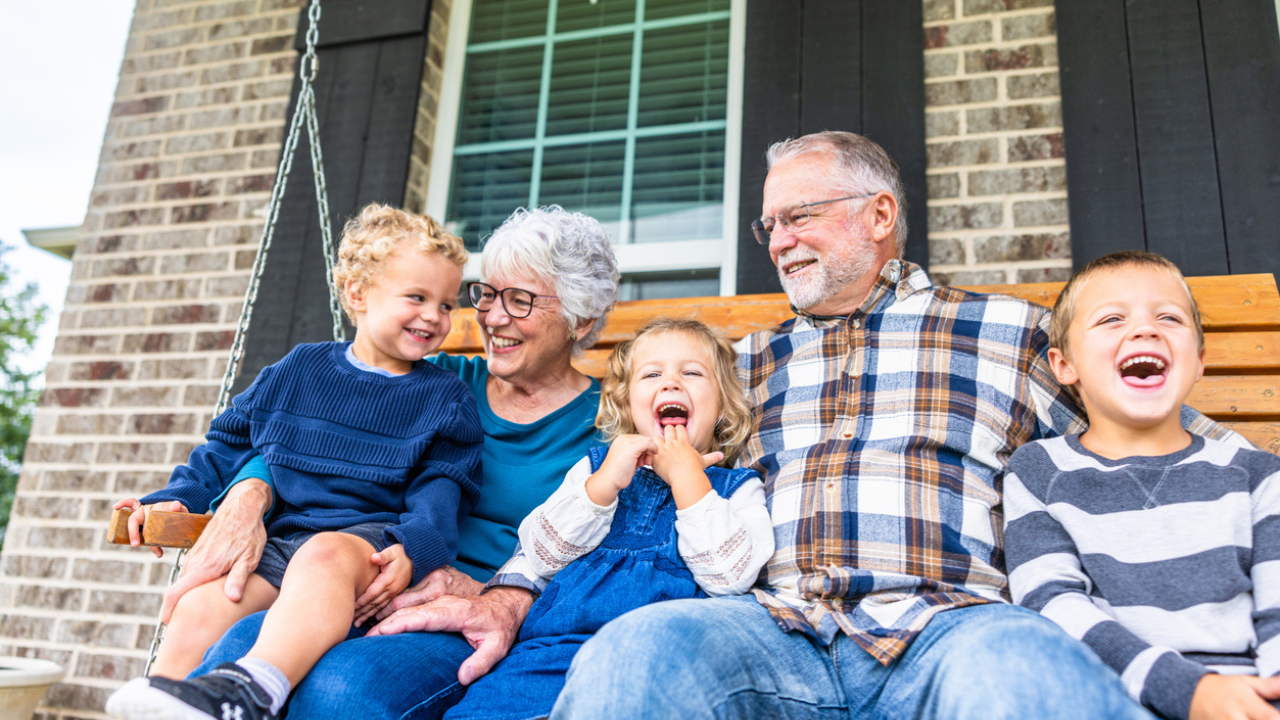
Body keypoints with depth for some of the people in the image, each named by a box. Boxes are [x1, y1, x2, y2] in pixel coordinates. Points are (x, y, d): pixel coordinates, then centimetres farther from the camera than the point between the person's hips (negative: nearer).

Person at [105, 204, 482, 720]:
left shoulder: (446, 398, 9)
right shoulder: (299, 369, 17)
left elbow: (441, 488, 1)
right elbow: (229, 445, 26)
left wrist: (412, 548, -19)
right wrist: (176, 499, 13)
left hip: (369, 539, -4)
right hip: (276, 541, 4)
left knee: (324, 553, -38)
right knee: (200, 608, -23)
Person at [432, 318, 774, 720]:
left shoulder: (738, 488, 15)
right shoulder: (597, 466, 22)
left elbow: (730, 575, -4)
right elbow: (539, 556, 9)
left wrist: (687, 477, -2)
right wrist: (605, 483, -3)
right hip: (556, 642, 3)